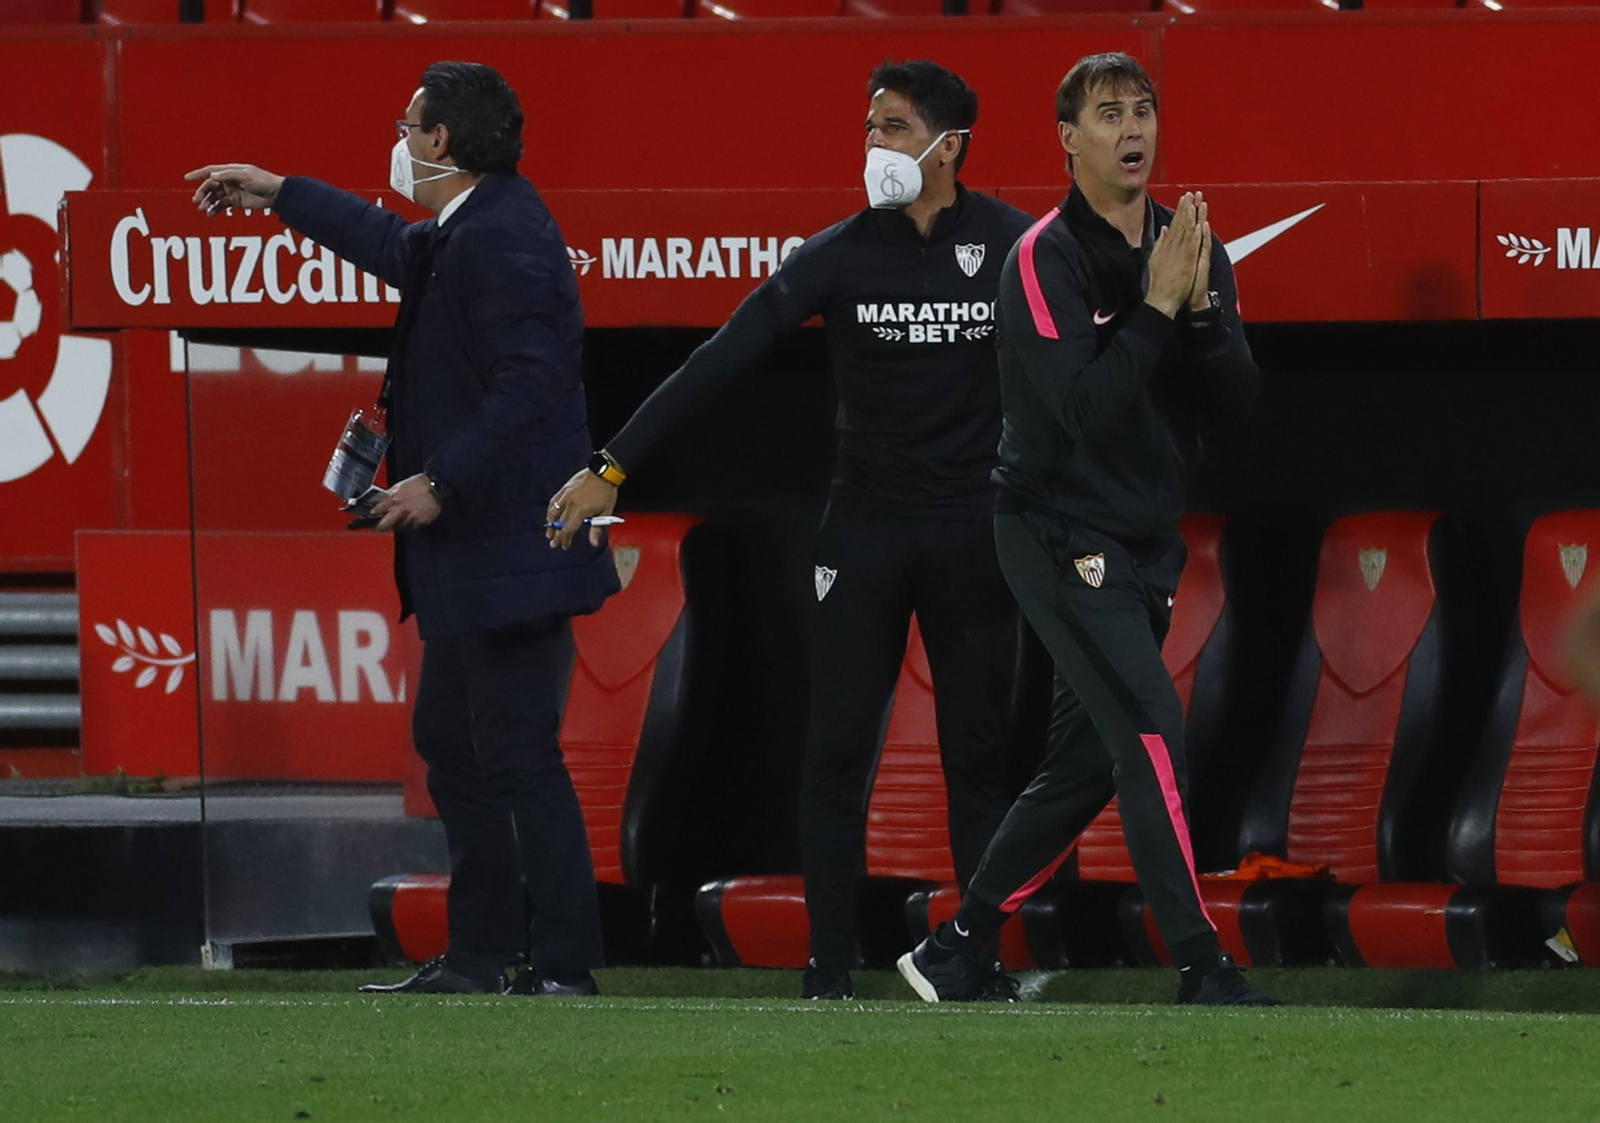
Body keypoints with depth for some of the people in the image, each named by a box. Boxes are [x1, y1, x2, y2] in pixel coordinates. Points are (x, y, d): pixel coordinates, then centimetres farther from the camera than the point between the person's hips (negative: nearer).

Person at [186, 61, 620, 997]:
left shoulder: (503, 238, -18)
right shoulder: (464, 233, 14)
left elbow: (529, 382, -26)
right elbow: (399, 248, 36)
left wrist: (442, 481, -23)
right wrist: (276, 193, 45)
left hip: (510, 549, -11)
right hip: (472, 557, 11)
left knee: (517, 753, -9)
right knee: (450, 741, 17)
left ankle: (565, 967, -8)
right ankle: (484, 956, 23)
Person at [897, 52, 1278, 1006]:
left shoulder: (1191, 246, 6)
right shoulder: (1048, 259, -14)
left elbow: (1236, 399, -2)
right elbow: (1089, 409, -24)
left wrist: (1200, 305, -17)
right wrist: (1158, 305, -24)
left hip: (1145, 545, 7)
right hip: (1062, 535, -7)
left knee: (1084, 767, 10)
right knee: (1153, 736, -17)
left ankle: (956, 954, 20)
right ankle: (1202, 970, -16)